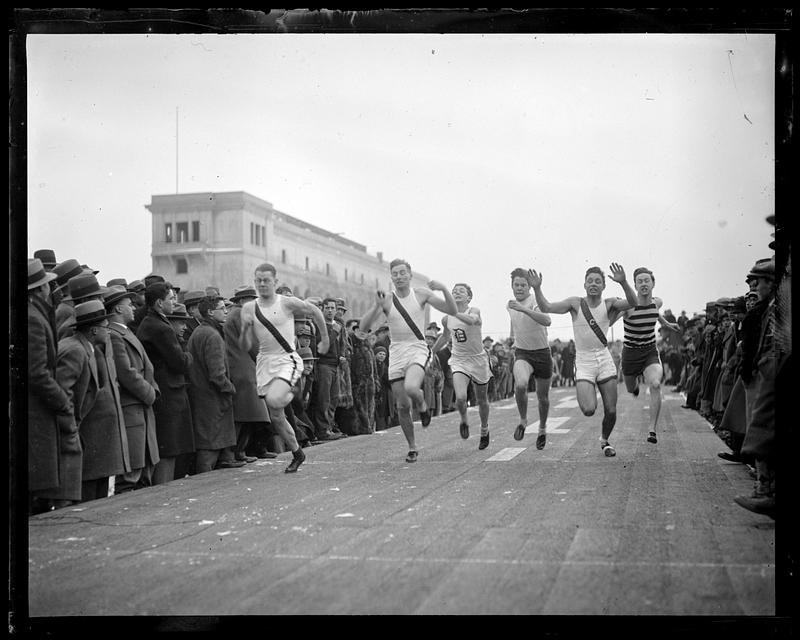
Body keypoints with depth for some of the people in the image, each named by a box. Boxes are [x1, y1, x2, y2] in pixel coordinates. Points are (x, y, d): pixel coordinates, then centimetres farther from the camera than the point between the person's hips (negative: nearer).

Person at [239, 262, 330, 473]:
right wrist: (245, 328, -17)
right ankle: (297, 453, 26)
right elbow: (245, 347, 2)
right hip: (264, 362, 4)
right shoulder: (248, 308, 1)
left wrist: (325, 340, 13)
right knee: (275, 416, 7)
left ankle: (290, 395, 5)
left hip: (287, 360, -4)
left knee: (273, 400, -30)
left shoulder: (287, 303, -8)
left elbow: (315, 312, 8)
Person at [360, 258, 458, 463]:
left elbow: (452, 310, -3)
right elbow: (364, 326, -8)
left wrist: (444, 290, -20)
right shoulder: (386, 300, 1)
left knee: (411, 388, -32)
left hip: (417, 348, -2)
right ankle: (412, 448, 19)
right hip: (396, 352, 2)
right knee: (402, 406, 3)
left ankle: (422, 407, 3)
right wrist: (377, 306, -22)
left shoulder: (421, 294, 0)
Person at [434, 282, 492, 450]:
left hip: (478, 359, -2)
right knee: (460, 398, -22)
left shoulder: (474, 311, -13)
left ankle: (484, 430, 39)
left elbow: (471, 320, -38)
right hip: (459, 361, 2)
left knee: (482, 400, 14)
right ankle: (464, 420, 11)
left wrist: (452, 311, -50)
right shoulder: (446, 319, 0)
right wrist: (431, 352, 23)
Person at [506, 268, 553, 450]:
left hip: (542, 353, -2)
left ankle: (542, 429, 36)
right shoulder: (510, 305, 4)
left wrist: (523, 309, -46)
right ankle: (523, 421, -6)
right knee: (520, 384, -29)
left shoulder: (536, 302, -16)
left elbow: (547, 321, -38)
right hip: (522, 353, 2)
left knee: (542, 396, 10)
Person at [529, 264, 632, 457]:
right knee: (589, 410, -20)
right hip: (583, 361, -2)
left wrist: (623, 283, -34)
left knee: (611, 410, 2)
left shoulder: (609, 304, 0)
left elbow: (632, 303, -18)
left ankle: (604, 441, 30)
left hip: (604, 359, 2)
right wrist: (537, 288, -25)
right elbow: (546, 308, -8)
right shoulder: (576, 303, -2)